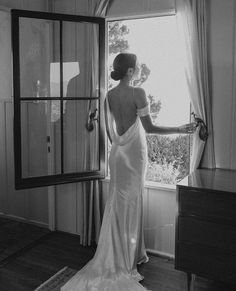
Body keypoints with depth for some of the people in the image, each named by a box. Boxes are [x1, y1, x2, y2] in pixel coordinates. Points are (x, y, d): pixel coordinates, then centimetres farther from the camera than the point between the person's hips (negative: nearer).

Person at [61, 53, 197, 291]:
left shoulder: (110, 95, 4)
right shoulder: (137, 93, -15)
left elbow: (109, 129, 9)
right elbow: (149, 128, -16)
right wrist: (180, 129, -8)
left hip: (117, 153, 6)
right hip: (134, 152, -5)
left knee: (118, 203, 13)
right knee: (131, 204, 5)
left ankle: (119, 255, 25)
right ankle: (127, 259, 19)